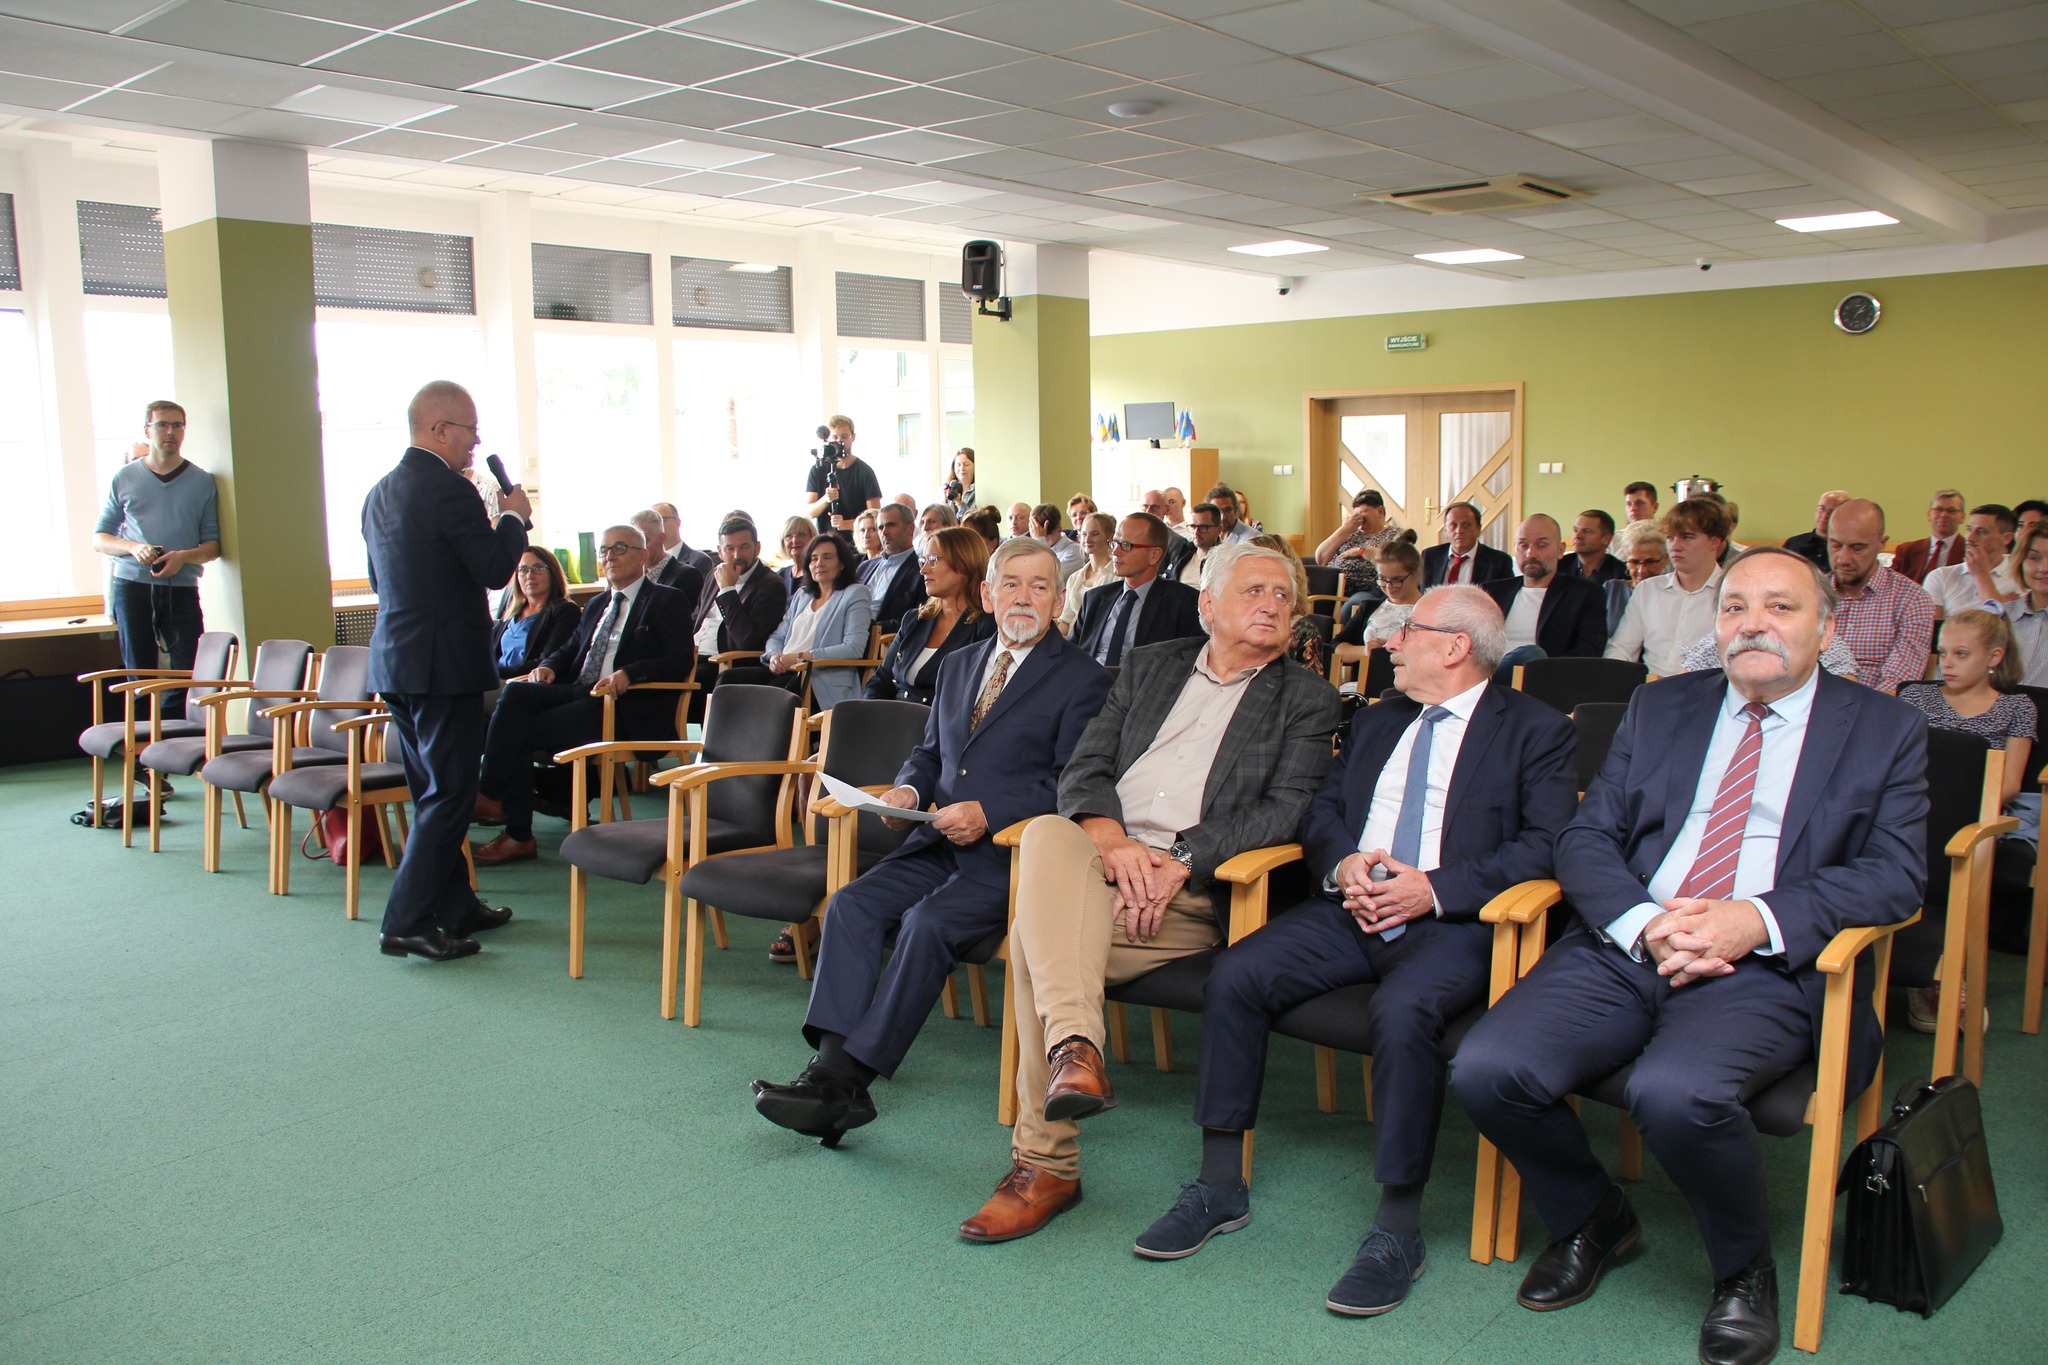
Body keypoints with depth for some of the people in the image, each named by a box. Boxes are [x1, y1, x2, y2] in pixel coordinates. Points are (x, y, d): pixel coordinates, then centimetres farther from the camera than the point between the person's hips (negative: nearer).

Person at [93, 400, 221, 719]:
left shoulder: (202, 481, 8)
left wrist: (183, 556, -14)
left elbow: (213, 545, 6)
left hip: (181, 588, 0)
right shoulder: (124, 479, 10)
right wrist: (133, 548, -9)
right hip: (132, 585, 1)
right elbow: (99, 538, 12)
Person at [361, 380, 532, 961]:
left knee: (432, 792, 16)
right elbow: (494, 570, -17)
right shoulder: (449, 490, -15)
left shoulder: (380, 493, 13)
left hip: (393, 663, 9)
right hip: (444, 666, -9)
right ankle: (408, 922, -3)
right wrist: (514, 516, -1)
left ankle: (456, 906, 26)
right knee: (449, 794, -3)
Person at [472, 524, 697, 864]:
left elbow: (681, 660, -9)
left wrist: (629, 674, -24)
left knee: (522, 732, -23)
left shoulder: (667, 601, 3)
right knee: (515, 692, -22)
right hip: (580, 693, 7)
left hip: (627, 709, -7)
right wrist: (548, 667, 3)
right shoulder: (596, 605, 28)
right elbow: (570, 650, 28)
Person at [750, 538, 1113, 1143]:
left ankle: (851, 1077, -24)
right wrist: (908, 788, 4)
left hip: (1013, 851, -6)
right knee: (852, 905, -17)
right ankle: (832, 1069, -24)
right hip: (939, 843, 6)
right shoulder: (957, 666, 21)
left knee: (928, 922, -29)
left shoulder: (1082, 680, 0)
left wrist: (989, 813, -18)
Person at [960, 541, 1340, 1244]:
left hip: (1195, 888, -3)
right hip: (1100, 857, 4)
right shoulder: (1149, 667, 22)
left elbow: (1285, 809, -3)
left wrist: (1179, 860, -17)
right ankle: (1074, 1045, -47)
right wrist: (1113, 840, -11)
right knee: (1047, 834, -35)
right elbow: (1084, 770, 12)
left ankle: (1046, 1165, -25)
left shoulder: (1306, 700, 12)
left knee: (1035, 939, -30)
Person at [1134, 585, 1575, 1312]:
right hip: (1350, 905, 6)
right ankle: (1220, 1187, -5)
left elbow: (1546, 841, -7)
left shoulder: (1537, 729, 5)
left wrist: (1437, 889, -17)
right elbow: (1320, 812, 19)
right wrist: (1342, 864, -5)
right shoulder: (1376, 721, 24)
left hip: (1451, 920, -5)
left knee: (1403, 1009, -36)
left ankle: (1398, 1229, -20)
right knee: (1234, 976, -17)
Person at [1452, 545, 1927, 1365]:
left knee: (1676, 1092, -34)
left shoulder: (1885, 730, 11)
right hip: (1623, 950, 4)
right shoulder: (1659, 709, 18)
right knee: (1486, 1070, -19)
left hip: (1766, 968, -3)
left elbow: (1896, 873, -1)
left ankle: (1744, 1269, 0)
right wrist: (1643, 922, -11)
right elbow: (1586, 837, 10)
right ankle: (1592, 1218, 12)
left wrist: (1759, 920, -17)